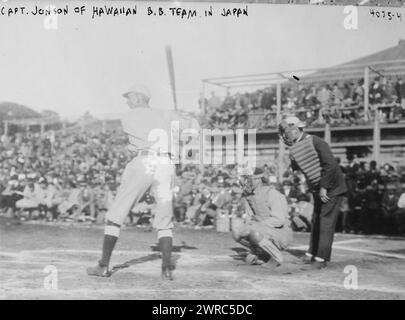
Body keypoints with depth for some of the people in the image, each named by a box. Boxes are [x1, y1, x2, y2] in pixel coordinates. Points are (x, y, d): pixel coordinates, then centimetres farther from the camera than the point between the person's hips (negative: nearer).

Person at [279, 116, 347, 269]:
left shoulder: (315, 142, -20)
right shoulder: (296, 147, 3)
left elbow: (330, 165, -25)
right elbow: (296, 167, 9)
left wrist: (324, 187, -23)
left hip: (332, 187, -8)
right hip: (318, 189, 8)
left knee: (326, 221, -7)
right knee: (316, 220, 13)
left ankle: (322, 258, -3)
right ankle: (312, 253, 23)